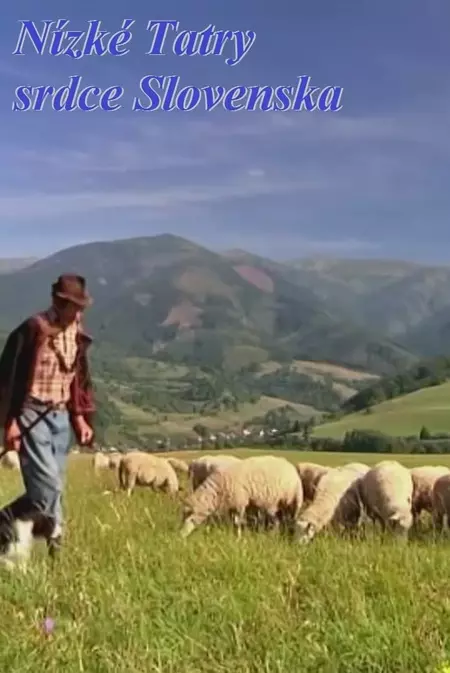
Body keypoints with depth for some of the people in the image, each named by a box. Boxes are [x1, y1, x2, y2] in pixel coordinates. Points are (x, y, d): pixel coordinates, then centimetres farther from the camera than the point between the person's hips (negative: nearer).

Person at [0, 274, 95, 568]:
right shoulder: (33, 330, -15)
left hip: (60, 416, 7)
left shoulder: (77, 334, 6)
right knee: (48, 487, -14)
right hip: (32, 415, -7)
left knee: (54, 489, 9)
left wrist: (81, 417, 12)